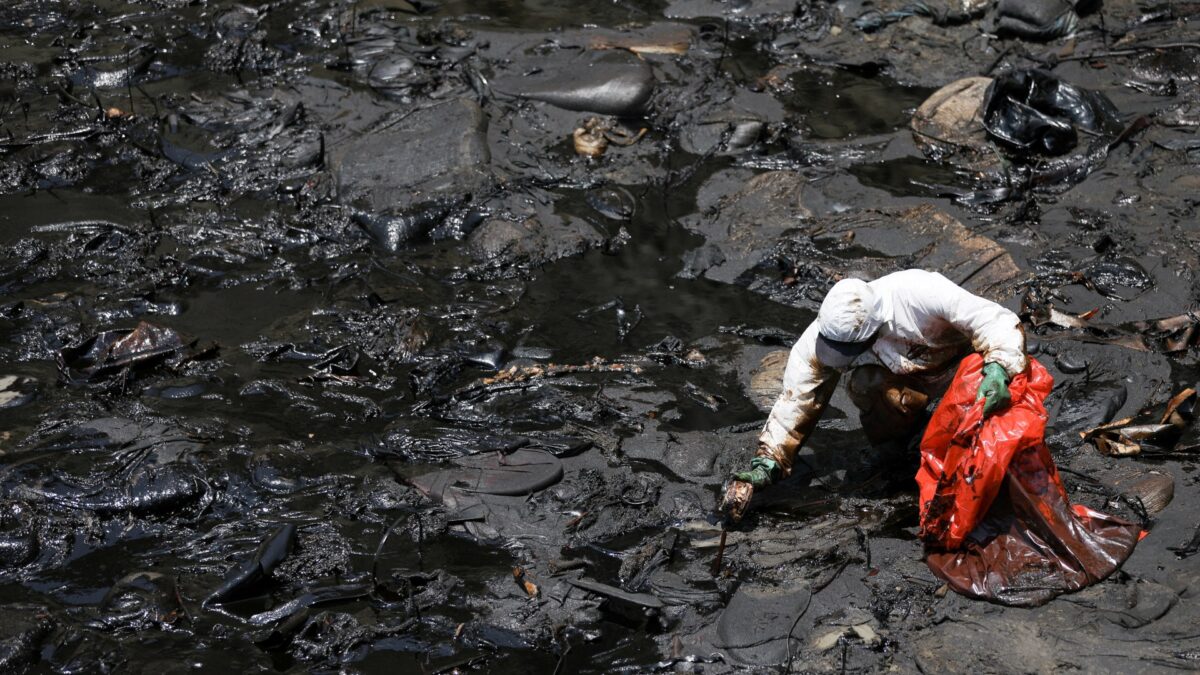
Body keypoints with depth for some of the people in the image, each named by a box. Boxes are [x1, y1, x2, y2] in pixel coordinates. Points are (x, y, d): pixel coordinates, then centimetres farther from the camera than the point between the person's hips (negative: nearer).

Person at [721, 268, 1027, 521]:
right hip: (899, 376, 2)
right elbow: (796, 399, -21)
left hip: (956, 361, -2)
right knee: (863, 385, -32)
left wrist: (998, 369, -53)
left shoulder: (920, 292, -38)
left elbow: (997, 321, -35)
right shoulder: (826, 331, -27)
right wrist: (767, 461, -28)